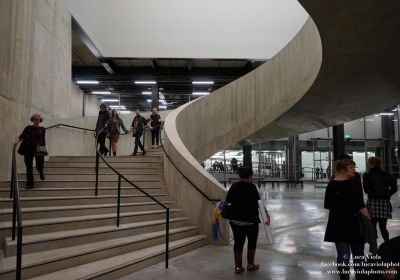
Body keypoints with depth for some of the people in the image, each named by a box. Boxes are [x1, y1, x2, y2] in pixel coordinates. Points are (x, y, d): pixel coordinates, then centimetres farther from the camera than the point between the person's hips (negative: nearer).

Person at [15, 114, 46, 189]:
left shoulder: (42, 129, 6)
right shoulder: (28, 128, 6)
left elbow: (43, 140, 8)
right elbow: (22, 135, -1)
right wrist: (17, 141, -19)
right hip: (29, 149, 1)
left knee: (39, 166, -3)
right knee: (29, 167, 0)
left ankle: (41, 172, 36)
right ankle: (30, 184, 9)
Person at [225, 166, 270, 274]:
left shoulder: (234, 187, 3)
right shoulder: (251, 187, -10)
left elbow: (227, 202, 2)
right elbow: (259, 203, -17)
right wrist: (266, 214, -17)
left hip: (236, 220, 4)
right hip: (250, 220, -4)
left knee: (238, 242, 9)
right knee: (252, 242, 14)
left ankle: (238, 267, 14)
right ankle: (250, 265, 22)